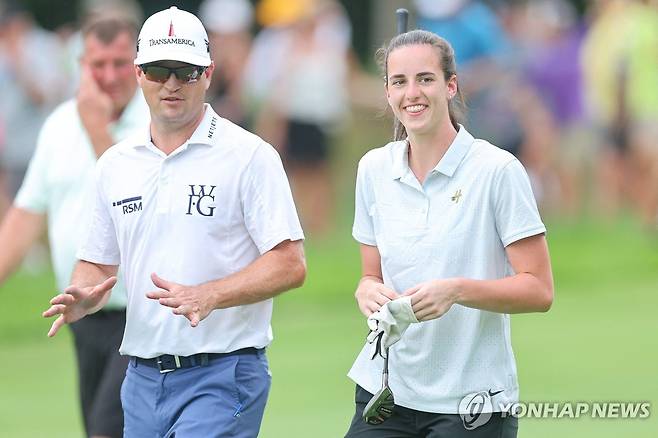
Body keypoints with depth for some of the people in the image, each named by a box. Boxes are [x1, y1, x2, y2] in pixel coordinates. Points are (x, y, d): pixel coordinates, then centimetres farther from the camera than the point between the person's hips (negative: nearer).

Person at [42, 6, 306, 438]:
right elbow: (98, 262, 19)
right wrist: (81, 298, -5)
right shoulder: (116, 163, 12)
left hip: (222, 377, -6)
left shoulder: (250, 156, -5)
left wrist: (207, 296, -23)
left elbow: (290, 264, -10)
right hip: (143, 379, 6)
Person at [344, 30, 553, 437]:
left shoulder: (499, 170, -9)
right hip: (386, 388, 4)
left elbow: (539, 289, -9)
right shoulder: (374, 168, 7)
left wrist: (457, 289, -23)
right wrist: (369, 292, -9)